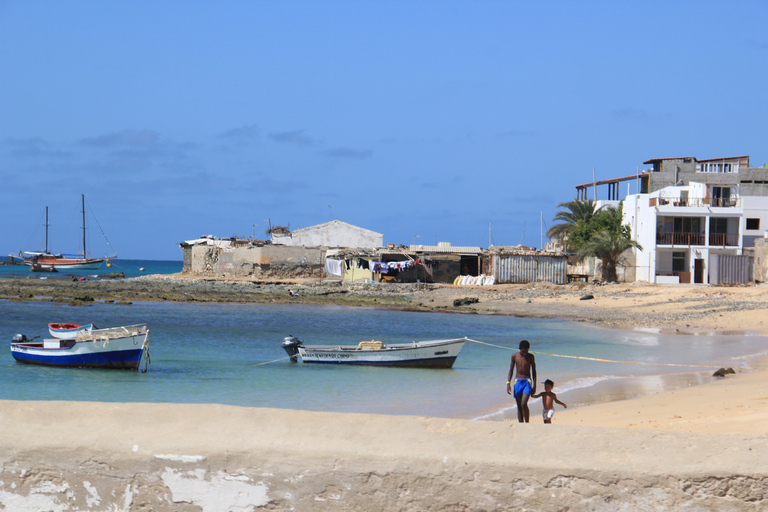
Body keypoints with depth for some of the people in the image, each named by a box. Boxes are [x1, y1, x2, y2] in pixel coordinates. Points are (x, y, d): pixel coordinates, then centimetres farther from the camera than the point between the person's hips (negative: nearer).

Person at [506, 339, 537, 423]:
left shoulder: (530, 357, 0)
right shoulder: (515, 356, 3)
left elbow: (533, 371, 5)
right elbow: (511, 370, 9)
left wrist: (534, 385, 1)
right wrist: (508, 383, -1)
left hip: (527, 381, -2)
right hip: (517, 381, 2)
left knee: (524, 404, -18)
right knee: (519, 406, 3)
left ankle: (527, 424, -3)